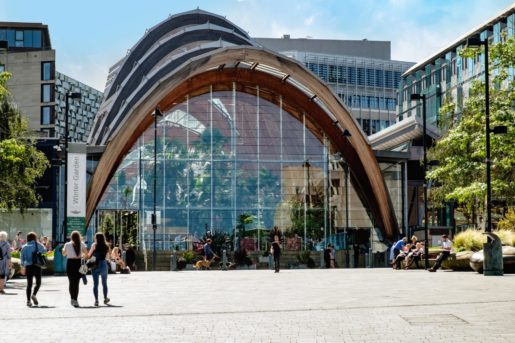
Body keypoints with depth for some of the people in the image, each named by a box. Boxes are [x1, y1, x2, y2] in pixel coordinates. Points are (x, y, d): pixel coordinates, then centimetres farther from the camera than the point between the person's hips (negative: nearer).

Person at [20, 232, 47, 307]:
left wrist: (22, 267, 7)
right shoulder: (38, 245, -1)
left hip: (28, 267, 2)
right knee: (38, 283, 10)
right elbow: (44, 251, 13)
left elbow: (22, 257, 3)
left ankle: (28, 300, 0)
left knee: (29, 284, 7)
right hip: (37, 266, -2)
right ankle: (34, 295, -14)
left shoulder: (24, 247, 4)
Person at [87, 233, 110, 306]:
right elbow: (107, 257, 7)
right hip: (103, 264, 2)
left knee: (95, 283, 1)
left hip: (95, 265, -2)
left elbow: (89, 255, -5)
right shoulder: (106, 246, 4)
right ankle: (105, 299, 26)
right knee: (104, 283, 16)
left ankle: (96, 300, -5)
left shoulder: (94, 245, -4)